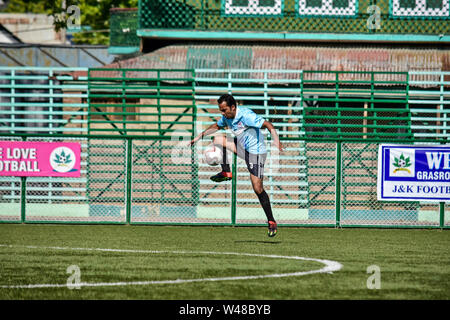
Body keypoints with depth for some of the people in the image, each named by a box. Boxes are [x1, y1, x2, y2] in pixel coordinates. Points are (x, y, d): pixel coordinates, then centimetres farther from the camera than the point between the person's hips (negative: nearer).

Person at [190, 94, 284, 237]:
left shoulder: (246, 115, -26)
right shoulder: (226, 117, -1)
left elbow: (268, 125, -30)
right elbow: (216, 126, 21)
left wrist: (277, 142, -43)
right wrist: (199, 137, 17)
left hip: (256, 152, -8)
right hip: (241, 146, 8)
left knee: (258, 189, -10)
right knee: (217, 140, 4)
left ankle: (271, 221, -2)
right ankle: (226, 173, 9)